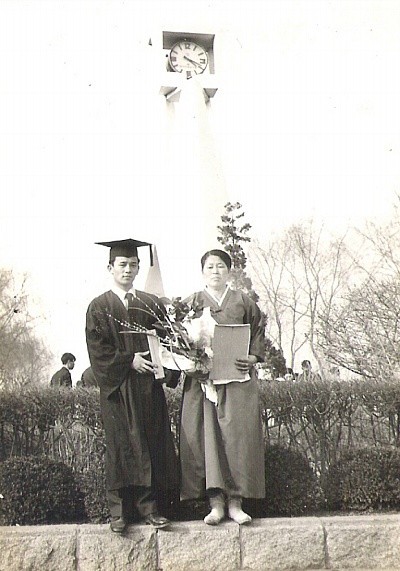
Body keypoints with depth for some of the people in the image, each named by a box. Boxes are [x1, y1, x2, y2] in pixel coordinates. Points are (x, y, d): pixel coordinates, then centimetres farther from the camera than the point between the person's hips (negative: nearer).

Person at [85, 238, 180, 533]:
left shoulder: (152, 304, 13)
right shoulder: (99, 307, 4)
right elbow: (97, 349, -5)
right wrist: (129, 360, -16)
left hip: (149, 386, 3)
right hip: (119, 386, -3)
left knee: (151, 443, 1)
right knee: (121, 445, -2)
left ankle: (148, 506, 8)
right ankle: (120, 510, 4)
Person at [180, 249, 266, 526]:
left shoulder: (243, 302, 12)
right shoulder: (192, 303, 11)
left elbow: (259, 333, 10)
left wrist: (252, 358, -6)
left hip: (238, 378, 0)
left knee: (238, 435, -5)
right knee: (206, 435, -6)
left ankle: (235, 502, 0)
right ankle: (216, 501, -2)